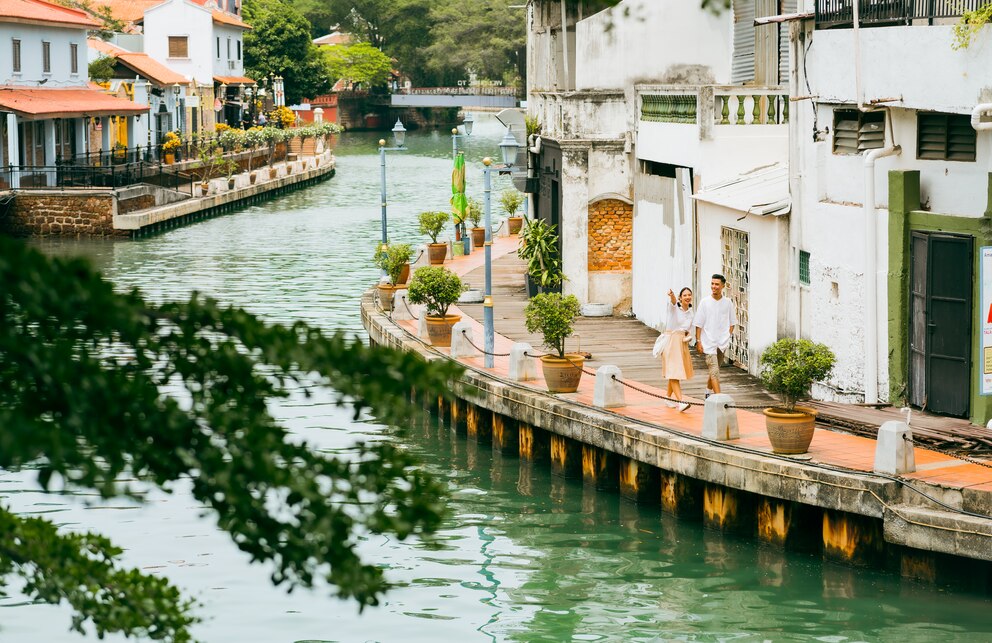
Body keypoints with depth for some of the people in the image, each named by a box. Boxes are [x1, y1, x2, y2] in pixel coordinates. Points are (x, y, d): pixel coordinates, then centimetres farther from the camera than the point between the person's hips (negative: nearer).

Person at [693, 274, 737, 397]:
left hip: (722, 343, 3)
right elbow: (698, 324, -1)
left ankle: (709, 391, 34)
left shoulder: (727, 303, 4)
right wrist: (698, 341, -6)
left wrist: (728, 336, 2)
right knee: (714, 371, -11)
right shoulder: (705, 302, -2)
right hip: (708, 342, -3)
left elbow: (732, 322, 14)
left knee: (713, 370, 14)